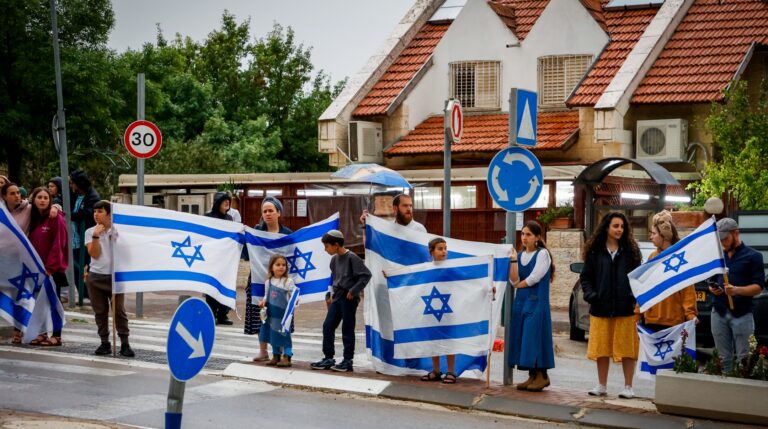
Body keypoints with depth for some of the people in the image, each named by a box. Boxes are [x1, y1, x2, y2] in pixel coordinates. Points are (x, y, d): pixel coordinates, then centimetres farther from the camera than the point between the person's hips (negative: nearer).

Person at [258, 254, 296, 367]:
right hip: (272, 313, 5)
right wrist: (264, 301, -2)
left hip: (283, 313, -5)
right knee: (273, 335, 13)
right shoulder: (269, 281, 6)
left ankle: (286, 357, 2)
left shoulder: (288, 282, -9)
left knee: (284, 335, -4)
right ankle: (276, 356, 25)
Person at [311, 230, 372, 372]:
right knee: (327, 326, 5)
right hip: (337, 297, 8)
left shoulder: (351, 258, -13)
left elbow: (366, 275, -16)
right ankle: (328, 358, 13)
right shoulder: (334, 259, 10)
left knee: (347, 329, -1)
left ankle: (348, 361, 7)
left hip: (349, 298, -8)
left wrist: (354, 291, -17)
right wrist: (330, 295, 14)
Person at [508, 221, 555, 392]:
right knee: (523, 338, 4)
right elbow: (514, 281, 2)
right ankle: (532, 376, 10)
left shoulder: (542, 253, -4)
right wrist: (513, 260, -6)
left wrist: (520, 284, 1)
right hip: (521, 301, 6)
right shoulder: (520, 255, 12)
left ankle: (542, 375, -2)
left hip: (537, 302, -6)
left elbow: (534, 278, -13)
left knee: (535, 336, -9)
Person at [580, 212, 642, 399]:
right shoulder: (595, 252, 5)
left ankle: (628, 387, 12)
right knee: (601, 348, 7)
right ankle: (602, 386, 18)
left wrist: (635, 296, -10)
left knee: (627, 348, 2)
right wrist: (591, 295, -7)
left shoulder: (630, 251, 5)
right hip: (601, 308, 1)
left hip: (625, 308, -1)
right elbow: (585, 277, 7)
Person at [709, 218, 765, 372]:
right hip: (719, 313, 4)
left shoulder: (753, 256, -1)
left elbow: (758, 286, -7)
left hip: (742, 314, -4)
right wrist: (712, 288, 1)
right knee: (723, 358, 6)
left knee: (744, 358, -4)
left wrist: (737, 290, -24)